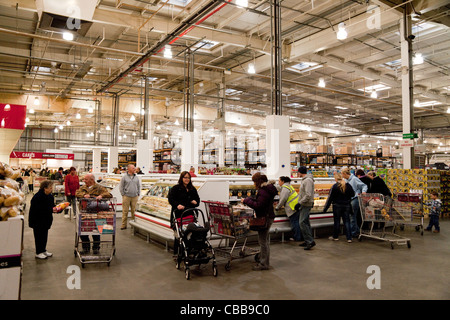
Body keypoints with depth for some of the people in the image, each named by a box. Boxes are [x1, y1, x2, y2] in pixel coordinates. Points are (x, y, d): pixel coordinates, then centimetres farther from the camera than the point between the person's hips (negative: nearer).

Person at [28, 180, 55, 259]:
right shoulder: (37, 197, -22)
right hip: (37, 221, -7)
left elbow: (52, 205, 13)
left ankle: (43, 250, 28)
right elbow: (38, 210, -27)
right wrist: (52, 209, -30)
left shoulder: (50, 196, 3)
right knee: (39, 236, 2)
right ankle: (38, 253, 13)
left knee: (45, 235, 15)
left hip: (46, 220, 7)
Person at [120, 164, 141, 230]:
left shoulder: (136, 177, 12)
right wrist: (123, 195, -4)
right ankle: (124, 225, 5)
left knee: (134, 211, 5)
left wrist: (138, 194, 9)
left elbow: (139, 186, 17)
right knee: (125, 211, -1)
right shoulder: (124, 177, 0)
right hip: (126, 197, -3)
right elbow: (121, 187, 1)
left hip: (134, 197, 3)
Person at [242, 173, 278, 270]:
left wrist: (246, 200, -15)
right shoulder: (267, 189, 13)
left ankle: (264, 264, 5)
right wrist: (250, 199, 7)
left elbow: (258, 206, -24)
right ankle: (264, 261, 29)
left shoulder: (263, 191, -20)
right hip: (268, 216, 11)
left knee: (263, 241, -3)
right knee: (265, 240, 18)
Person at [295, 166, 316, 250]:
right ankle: (308, 241, 19)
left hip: (306, 205, -10)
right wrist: (300, 203, 19)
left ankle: (310, 241, -10)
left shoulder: (308, 180, -16)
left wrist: (300, 203, -21)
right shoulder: (304, 180, 16)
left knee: (302, 222, -13)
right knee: (305, 223, 13)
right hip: (304, 205, 10)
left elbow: (308, 195, -24)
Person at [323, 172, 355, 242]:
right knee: (347, 221, 7)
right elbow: (353, 194, 10)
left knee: (337, 221, 8)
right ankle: (349, 238, 6)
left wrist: (325, 208, -4)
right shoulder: (348, 185, -2)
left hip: (337, 206, -3)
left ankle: (335, 237, 21)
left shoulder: (335, 186, -14)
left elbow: (330, 198, -11)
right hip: (347, 206, 3)